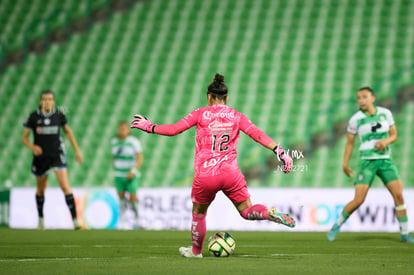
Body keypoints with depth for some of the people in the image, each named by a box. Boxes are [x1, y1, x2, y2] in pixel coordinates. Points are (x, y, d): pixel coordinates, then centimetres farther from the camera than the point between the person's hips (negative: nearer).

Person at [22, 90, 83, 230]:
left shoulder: (59, 115, -6)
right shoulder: (34, 117, -9)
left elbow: (67, 131, 12)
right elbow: (24, 137, -3)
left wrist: (77, 150, 12)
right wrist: (32, 147, -24)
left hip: (57, 155, -1)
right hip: (41, 156, 1)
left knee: (65, 186, -16)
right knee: (41, 189, 16)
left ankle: (75, 219, -15)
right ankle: (40, 218, 38)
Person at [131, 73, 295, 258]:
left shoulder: (201, 114, 3)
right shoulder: (236, 116, 7)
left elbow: (174, 129, 0)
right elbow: (258, 135, 0)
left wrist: (150, 127, 13)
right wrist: (279, 151, 1)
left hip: (204, 176, -1)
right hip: (230, 173, 1)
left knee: (198, 213, 21)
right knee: (247, 211, 9)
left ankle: (196, 251, 36)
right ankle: (270, 213, -22)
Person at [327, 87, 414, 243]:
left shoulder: (385, 113, 2)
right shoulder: (355, 119, -5)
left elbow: (394, 135, 9)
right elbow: (349, 142, 4)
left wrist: (386, 141, -13)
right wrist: (345, 164, 3)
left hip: (385, 161, 3)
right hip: (367, 162, -3)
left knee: (399, 195, -7)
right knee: (358, 200, -12)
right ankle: (337, 226, 10)